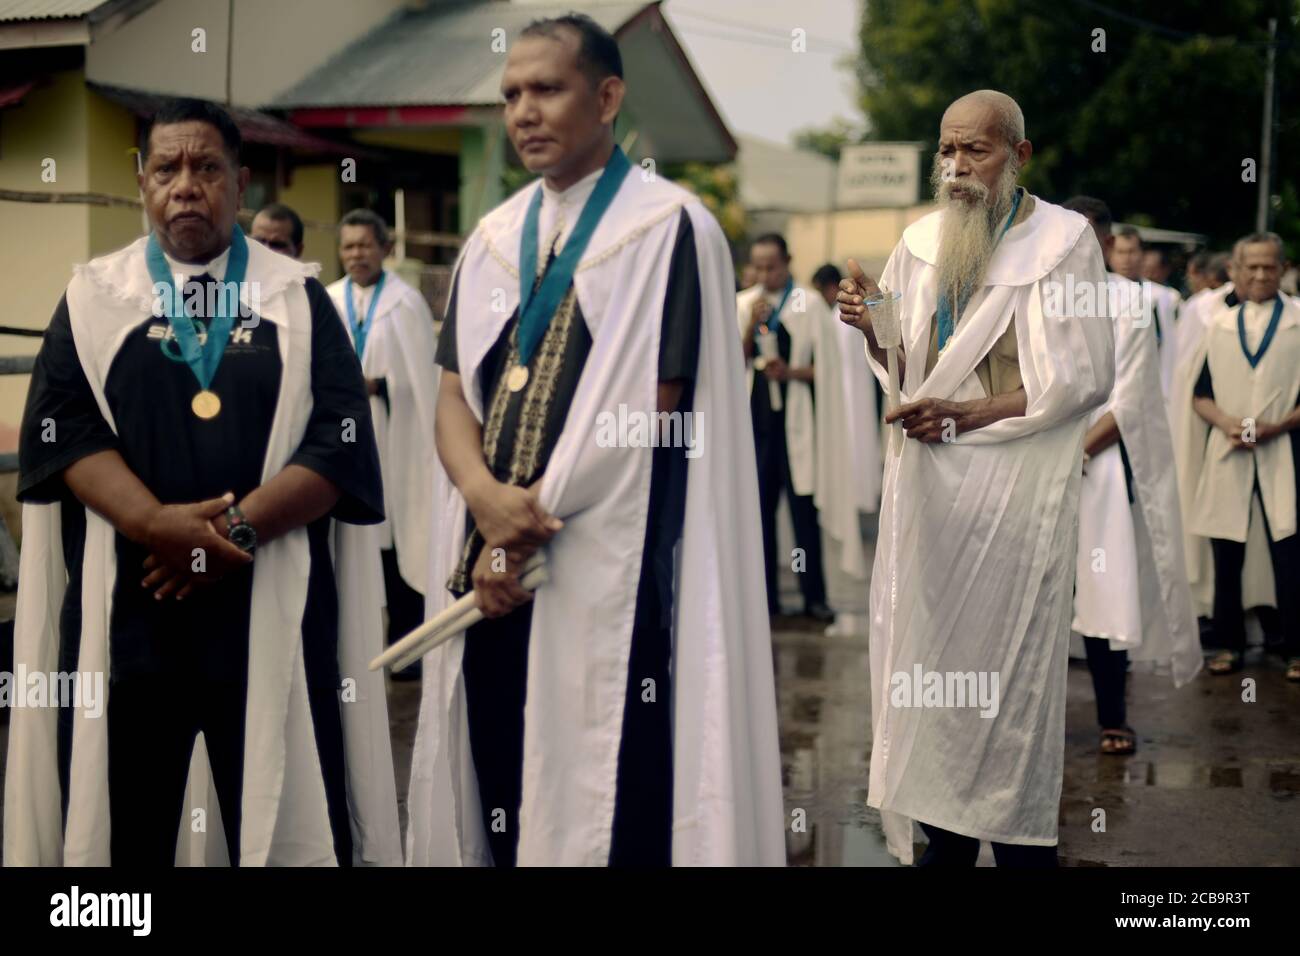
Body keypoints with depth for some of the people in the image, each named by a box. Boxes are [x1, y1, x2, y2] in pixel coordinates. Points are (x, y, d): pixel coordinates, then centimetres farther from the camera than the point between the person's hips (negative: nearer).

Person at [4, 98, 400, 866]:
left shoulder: (298, 296, 7)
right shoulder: (95, 296, 10)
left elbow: (341, 436, -2)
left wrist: (238, 527, -15)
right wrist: (156, 523, -17)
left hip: (271, 603, -1)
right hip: (127, 602, 1)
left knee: (285, 824, 3)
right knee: (124, 826, 7)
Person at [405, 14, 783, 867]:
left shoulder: (670, 228, -6)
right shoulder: (493, 238, 12)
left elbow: (643, 410, -12)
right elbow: (454, 393, 8)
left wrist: (525, 528, -10)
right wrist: (486, 498, -13)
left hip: (608, 572, -5)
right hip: (492, 566, 6)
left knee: (603, 801, 0)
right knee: (499, 791, 11)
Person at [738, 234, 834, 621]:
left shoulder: (810, 302, -1)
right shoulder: (744, 303, 8)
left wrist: (791, 372, -17)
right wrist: (752, 325, -9)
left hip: (795, 418, -3)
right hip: (756, 416, 4)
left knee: (803, 509, -2)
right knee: (760, 507, 6)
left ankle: (814, 596, 3)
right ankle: (765, 595, 12)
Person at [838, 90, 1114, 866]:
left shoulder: (1063, 239, -4)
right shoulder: (921, 241, 10)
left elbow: (1085, 375, -8)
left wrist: (969, 414, -15)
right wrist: (872, 329, -6)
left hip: (1015, 482, -5)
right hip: (928, 480, 5)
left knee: (1008, 662, -2)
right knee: (931, 655, 5)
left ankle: (1021, 835, 11)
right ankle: (945, 833, 14)